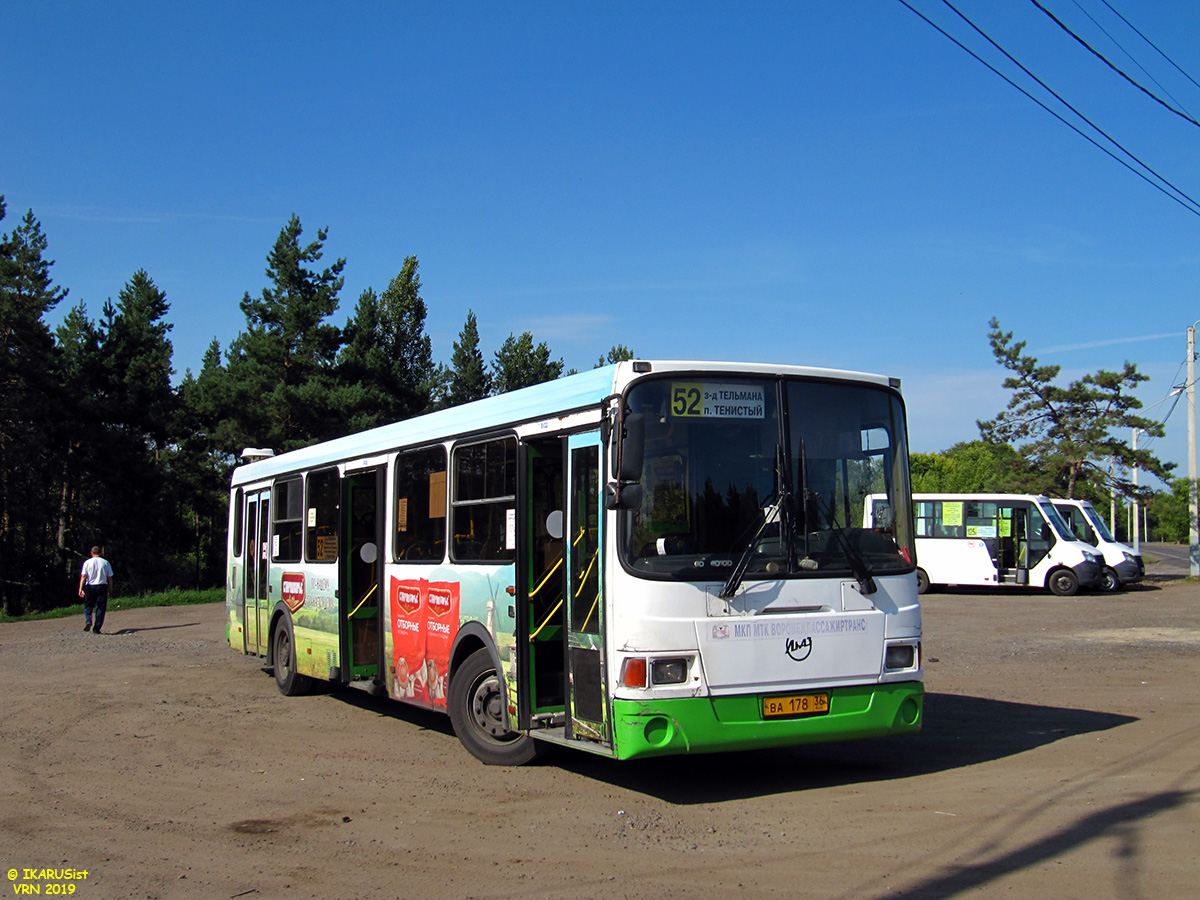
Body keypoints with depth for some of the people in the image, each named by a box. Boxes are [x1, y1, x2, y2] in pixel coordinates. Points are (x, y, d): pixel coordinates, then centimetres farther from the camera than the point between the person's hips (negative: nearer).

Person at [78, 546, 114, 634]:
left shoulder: (87, 562, 1)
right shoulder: (105, 562, 4)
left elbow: (83, 576, -6)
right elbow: (110, 578, 5)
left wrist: (81, 589, -8)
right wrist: (110, 588, 15)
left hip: (90, 587, 0)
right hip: (102, 587, 0)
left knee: (88, 606, 14)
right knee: (101, 608, 4)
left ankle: (88, 620, -13)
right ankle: (96, 629, 0)